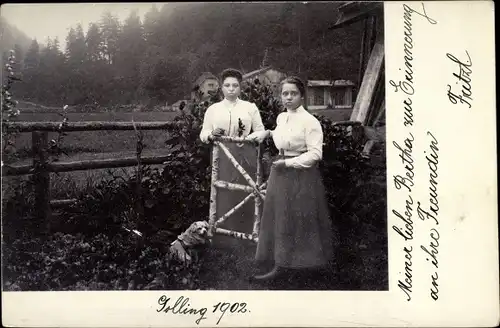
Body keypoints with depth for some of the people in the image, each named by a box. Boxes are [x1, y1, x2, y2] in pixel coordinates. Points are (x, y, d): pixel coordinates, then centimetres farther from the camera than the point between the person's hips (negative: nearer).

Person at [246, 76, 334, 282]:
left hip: (302, 175, -7)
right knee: (280, 219, 9)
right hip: (281, 173, 8)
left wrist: (288, 163, -20)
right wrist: (268, 133, 15)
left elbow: (315, 153, -18)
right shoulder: (281, 118, 8)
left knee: (300, 220, 2)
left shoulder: (310, 121, -14)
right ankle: (281, 265, 18)